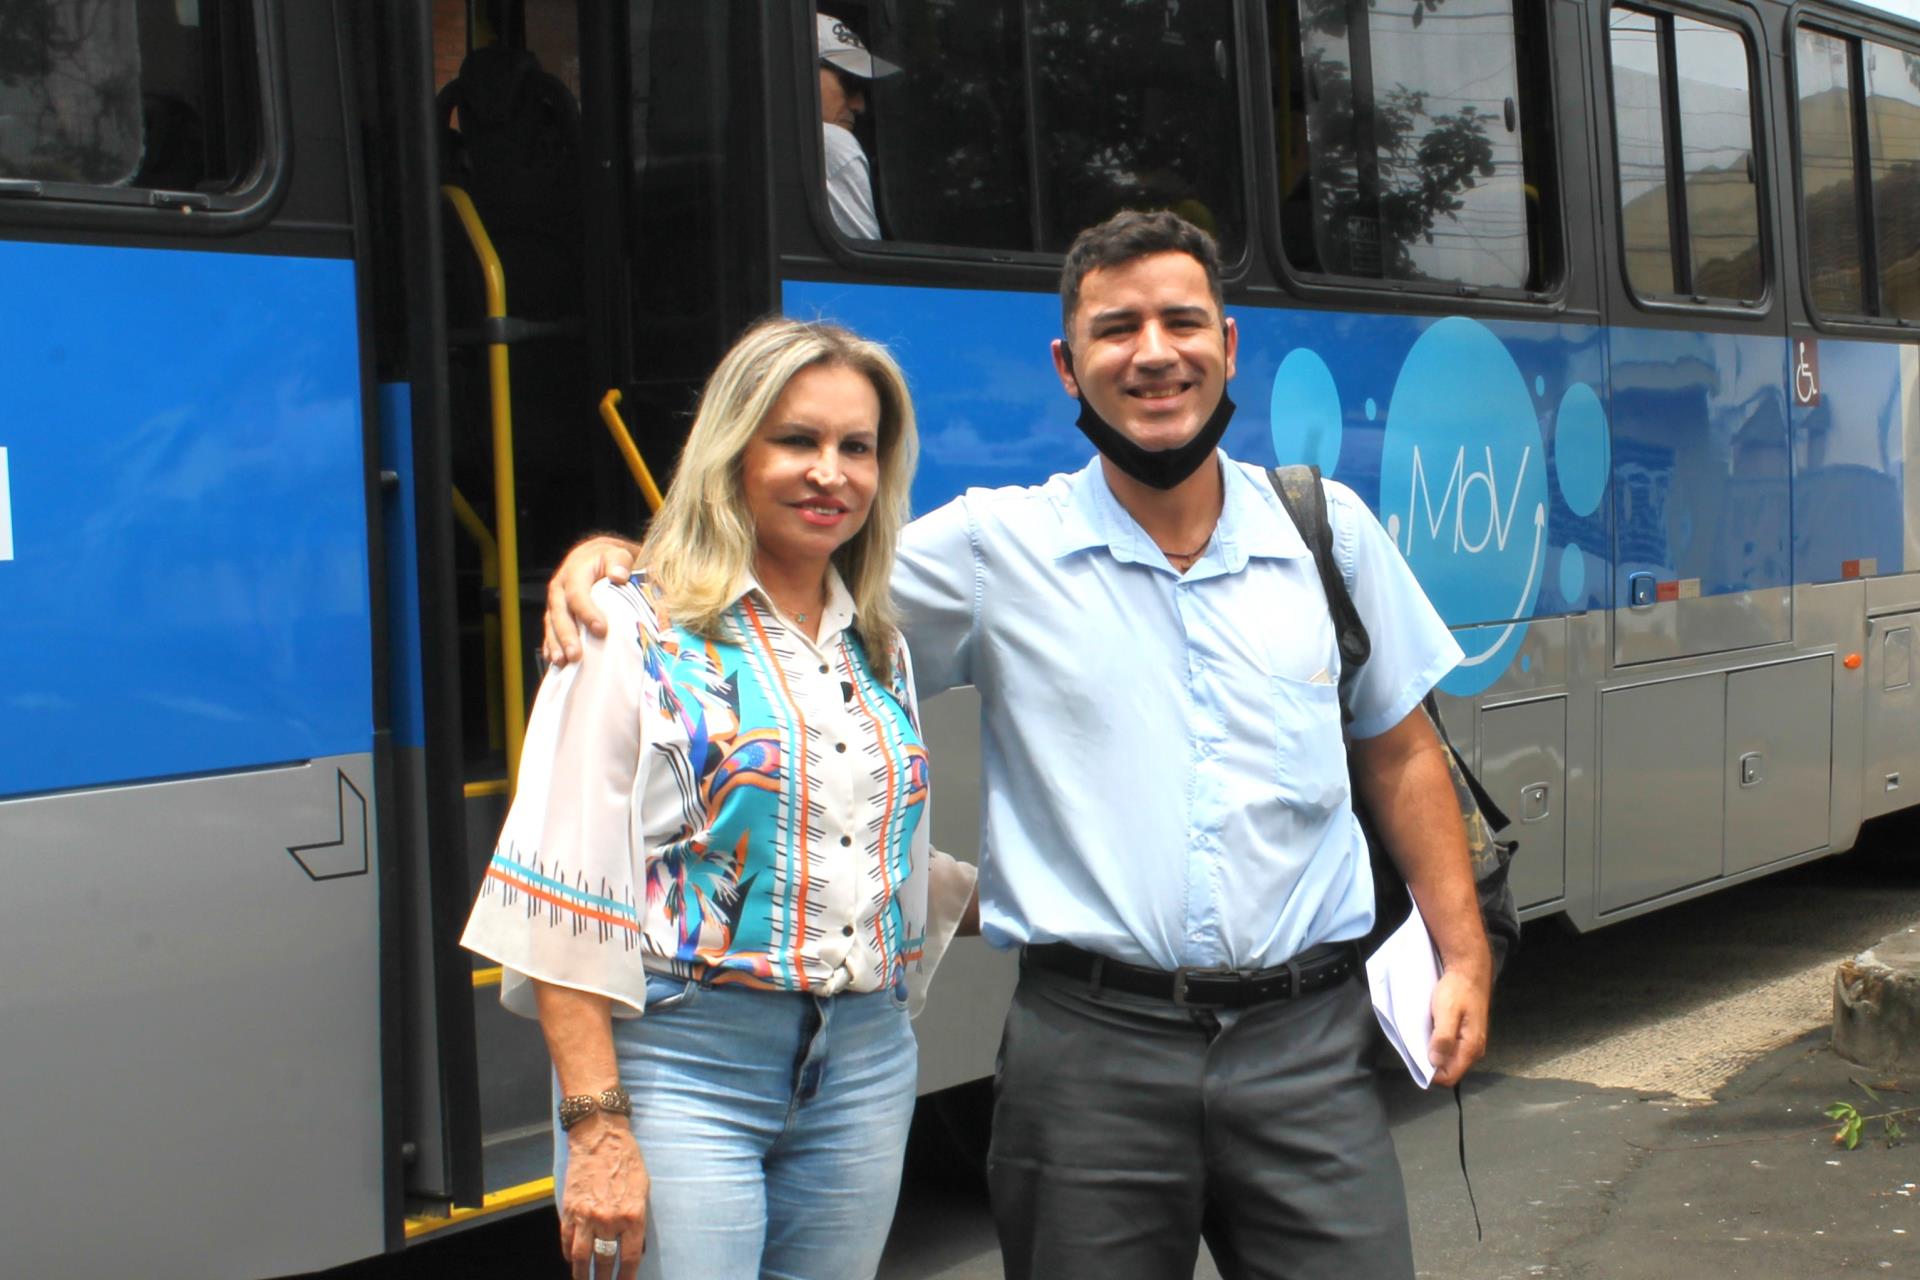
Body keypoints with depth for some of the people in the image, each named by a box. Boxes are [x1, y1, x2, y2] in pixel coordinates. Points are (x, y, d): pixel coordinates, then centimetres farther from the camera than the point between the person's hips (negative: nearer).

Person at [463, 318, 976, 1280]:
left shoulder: (879, 650, 12)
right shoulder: (637, 633, -6)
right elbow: (563, 901, -12)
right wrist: (595, 1127, -17)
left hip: (866, 1066, 6)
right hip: (683, 1064, -5)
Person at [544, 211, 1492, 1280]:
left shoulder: (1329, 529, 8)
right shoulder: (995, 548, 1)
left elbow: (1401, 753, 15)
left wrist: (1463, 951, 10)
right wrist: (616, 555, -10)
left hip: (1305, 1036, 2)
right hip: (1093, 1044, -1)